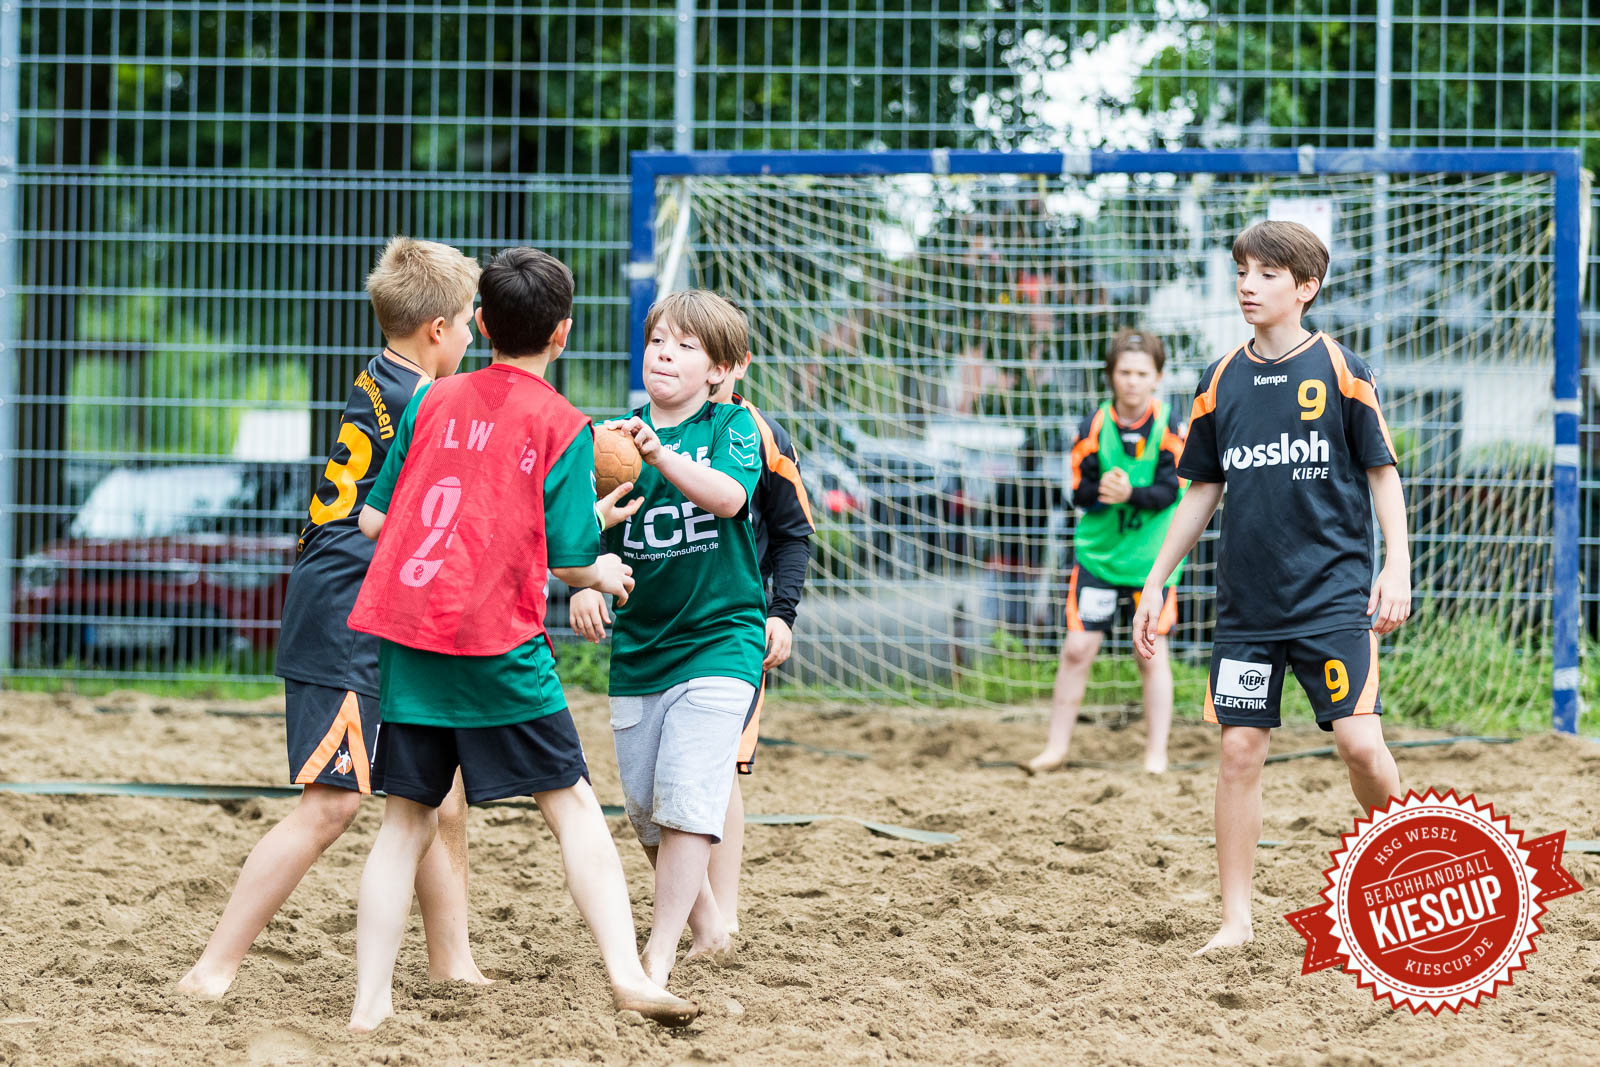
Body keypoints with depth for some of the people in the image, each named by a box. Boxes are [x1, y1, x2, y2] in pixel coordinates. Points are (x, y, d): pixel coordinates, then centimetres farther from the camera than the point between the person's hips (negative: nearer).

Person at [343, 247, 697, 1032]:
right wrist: (601, 574, 19)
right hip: (496, 642, -4)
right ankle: (627, 973, -7)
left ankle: (371, 1001, 4)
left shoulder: (432, 402, 10)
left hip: (402, 629, 4)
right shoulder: (562, 426, -1)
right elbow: (569, 556, -3)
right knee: (573, 807, 3)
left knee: (407, 819, 10)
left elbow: (373, 520, 12)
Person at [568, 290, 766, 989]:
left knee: (686, 800, -15)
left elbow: (728, 494, -24)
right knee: (644, 807, 11)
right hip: (638, 643, 5)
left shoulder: (732, 426, -4)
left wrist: (661, 454, -39)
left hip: (718, 637, -5)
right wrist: (585, 585, -18)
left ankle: (658, 957, -13)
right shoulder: (619, 433, 5)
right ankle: (706, 926, 33)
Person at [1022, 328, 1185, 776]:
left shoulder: (1169, 428, -7)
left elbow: (1166, 493, -13)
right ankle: (1056, 747, 10)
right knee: (1077, 649, -1)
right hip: (1098, 551, 1)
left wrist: (1130, 494, -32)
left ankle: (1156, 755, 10)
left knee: (1152, 654, 1)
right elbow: (1080, 491, -6)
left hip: (1151, 555, -1)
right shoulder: (1095, 425, -5)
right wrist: (1102, 491, -28)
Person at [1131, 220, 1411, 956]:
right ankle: (1235, 919, 7)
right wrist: (1155, 583, 13)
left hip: (1334, 594, -3)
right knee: (1240, 750, 0)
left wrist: (1397, 565, -10)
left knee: (1360, 743, -12)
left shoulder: (1340, 371, -3)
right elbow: (1203, 490, 15)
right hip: (1247, 604, 3)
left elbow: (1382, 473, 1)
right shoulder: (1221, 382, 7)